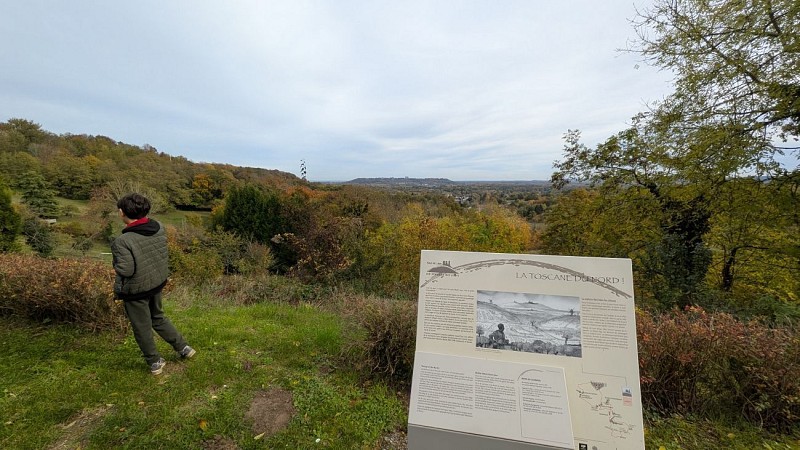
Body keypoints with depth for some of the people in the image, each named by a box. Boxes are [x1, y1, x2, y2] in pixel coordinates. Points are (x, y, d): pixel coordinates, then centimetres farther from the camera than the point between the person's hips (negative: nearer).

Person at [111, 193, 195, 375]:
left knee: (142, 327, 15)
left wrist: (116, 262, -7)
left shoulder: (123, 241, -26)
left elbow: (125, 271, -24)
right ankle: (183, 347, 30)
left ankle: (155, 362, 31)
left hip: (136, 290, -6)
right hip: (158, 283, 6)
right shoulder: (159, 228, -8)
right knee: (158, 317, 27)